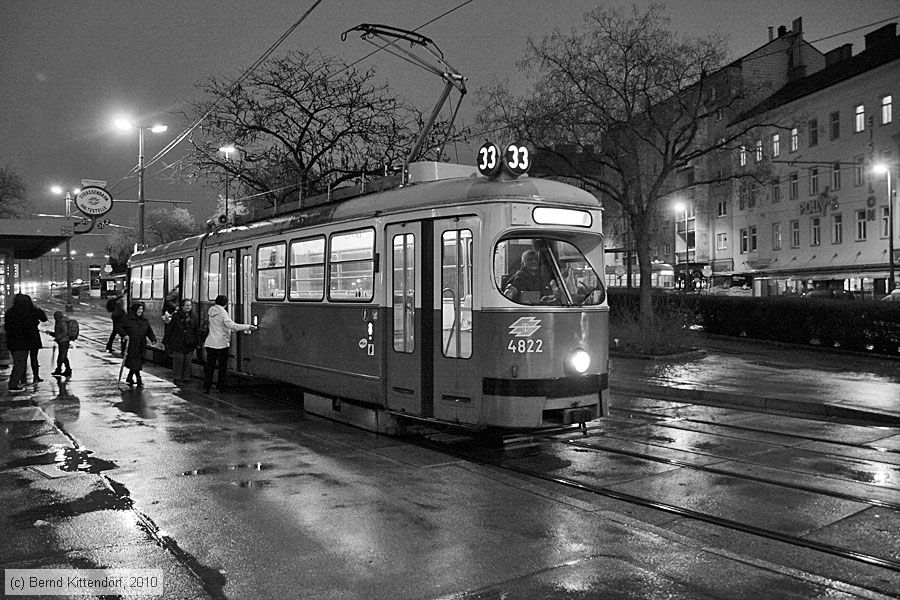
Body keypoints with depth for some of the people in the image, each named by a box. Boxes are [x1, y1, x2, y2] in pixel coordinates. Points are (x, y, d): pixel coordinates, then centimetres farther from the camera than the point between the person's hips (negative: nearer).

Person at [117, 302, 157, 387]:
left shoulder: (144, 320, 14)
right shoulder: (127, 318, -3)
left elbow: (149, 330, 18)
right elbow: (120, 327, -3)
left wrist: (153, 338, 5)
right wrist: (124, 335, -19)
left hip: (141, 345, 6)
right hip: (130, 344, -6)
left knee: (139, 361, 9)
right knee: (134, 362, -10)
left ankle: (129, 378, 26)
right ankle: (139, 380, -8)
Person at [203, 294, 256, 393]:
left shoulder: (211, 312, 10)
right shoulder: (222, 313, -13)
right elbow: (231, 325, -23)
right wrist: (247, 327, -19)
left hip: (210, 343, 6)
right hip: (221, 343, -6)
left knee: (209, 366, 10)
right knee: (222, 366, 5)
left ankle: (206, 387, 10)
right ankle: (219, 387, 8)